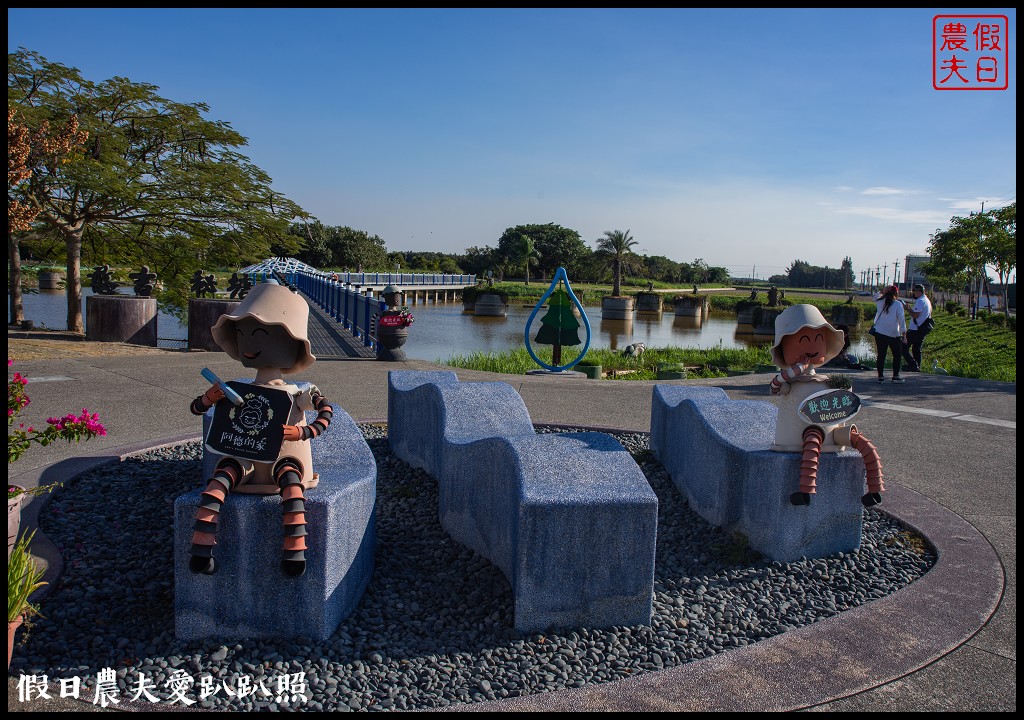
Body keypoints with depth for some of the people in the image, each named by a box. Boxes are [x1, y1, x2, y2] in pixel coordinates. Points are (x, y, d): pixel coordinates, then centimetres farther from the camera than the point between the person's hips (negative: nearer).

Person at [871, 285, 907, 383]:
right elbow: (902, 320, -9)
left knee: (881, 355, 8)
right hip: (893, 334, -3)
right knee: (897, 355, 11)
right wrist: (904, 334, -5)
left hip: (879, 333, 3)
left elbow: (874, 297, 27)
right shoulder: (898, 304, -9)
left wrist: (882, 291, 17)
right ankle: (895, 376, 9)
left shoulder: (880, 301, 1)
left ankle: (880, 376, 8)